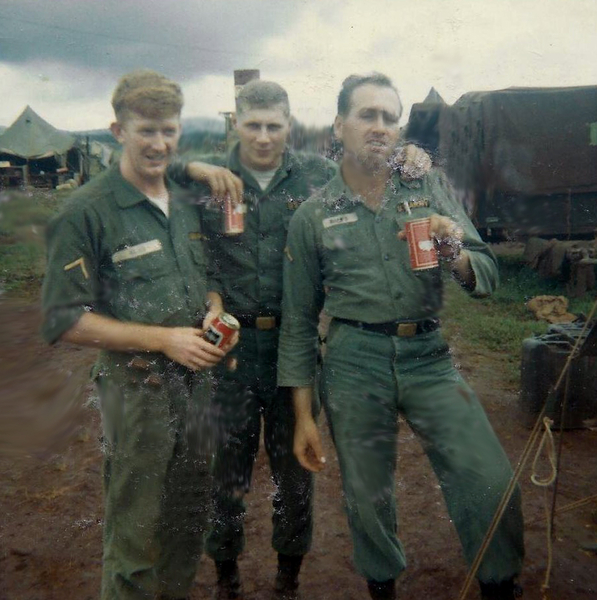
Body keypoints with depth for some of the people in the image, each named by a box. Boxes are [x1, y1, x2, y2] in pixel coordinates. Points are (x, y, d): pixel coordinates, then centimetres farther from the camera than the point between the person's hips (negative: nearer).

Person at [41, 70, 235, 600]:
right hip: (137, 391, -6)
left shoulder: (187, 204, 9)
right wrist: (163, 339, -20)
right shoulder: (87, 212, -12)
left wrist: (215, 309, -2)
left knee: (191, 523, 21)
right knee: (136, 541, 8)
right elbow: (64, 321, -15)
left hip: (195, 382, 7)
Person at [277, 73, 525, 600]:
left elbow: (487, 276, 3)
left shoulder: (431, 187, 6)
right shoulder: (312, 217, 3)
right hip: (354, 362, 0)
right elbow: (299, 321, 7)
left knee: (491, 481, -9)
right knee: (367, 496, 11)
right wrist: (303, 416, 5)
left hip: (428, 355, 1)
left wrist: (455, 255, -21)